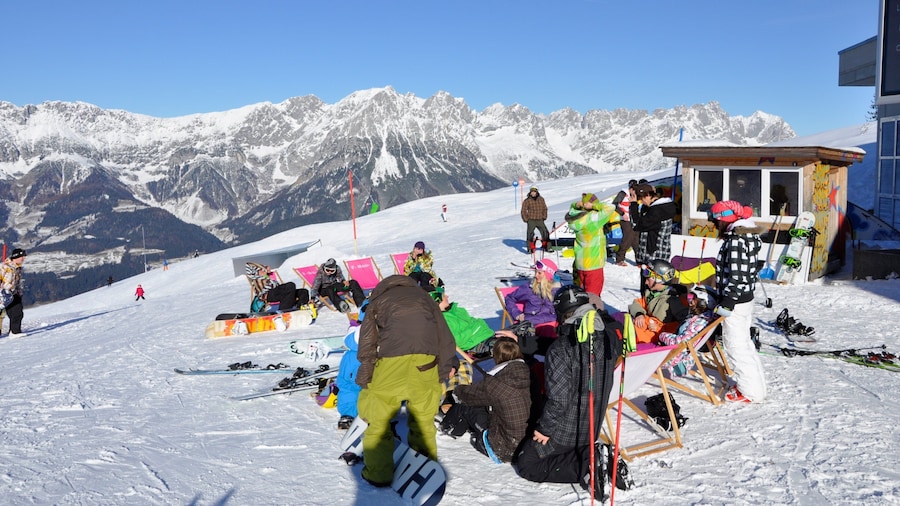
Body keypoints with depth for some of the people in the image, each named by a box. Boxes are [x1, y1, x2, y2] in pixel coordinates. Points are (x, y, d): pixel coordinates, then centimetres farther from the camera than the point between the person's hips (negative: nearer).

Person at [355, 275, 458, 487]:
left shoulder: (377, 301, 24)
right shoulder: (422, 296, 29)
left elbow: (367, 345, 17)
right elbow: (444, 334, 21)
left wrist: (364, 381, 19)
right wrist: (447, 365, 22)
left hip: (392, 356, -2)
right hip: (426, 358, 3)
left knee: (379, 414, 9)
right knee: (423, 415, 16)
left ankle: (378, 472, 11)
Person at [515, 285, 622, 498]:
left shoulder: (560, 349, -27)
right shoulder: (609, 338, -9)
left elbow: (559, 399, -26)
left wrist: (545, 428, -13)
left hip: (564, 430, -7)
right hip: (593, 427, 7)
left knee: (527, 465, 10)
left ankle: (583, 466, -8)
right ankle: (592, 456, 5)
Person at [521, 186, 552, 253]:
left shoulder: (541, 199, 7)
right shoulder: (527, 201, -5)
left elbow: (544, 209, 18)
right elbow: (523, 211, 0)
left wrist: (544, 217, 9)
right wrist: (526, 219, -5)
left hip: (540, 220, 3)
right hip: (531, 221, -3)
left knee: (545, 233, 3)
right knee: (530, 234, -9)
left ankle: (547, 247, 17)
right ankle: (530, 249, 0)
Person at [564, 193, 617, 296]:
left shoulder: (578, 217, 1)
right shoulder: (594, 218, -21)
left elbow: (571, 210, 21)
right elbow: (610, 208, -24)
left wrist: (576, 205, 0)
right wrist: (594, 206, -15)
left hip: (580, 263, 8)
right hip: (593, 264, -8)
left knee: (582, 291, 21)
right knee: (593, 294, 0)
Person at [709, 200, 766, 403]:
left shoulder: (735, 240, -20)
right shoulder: (749, 237, 11)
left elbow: (736, 275, -25)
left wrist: (727, 301, -21)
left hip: (735, 302, -10)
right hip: (746, 298, 10)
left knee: (735, 345, -1)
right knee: (744, 342, 21)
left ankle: (751, 391, 8)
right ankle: (755, 383, 32)